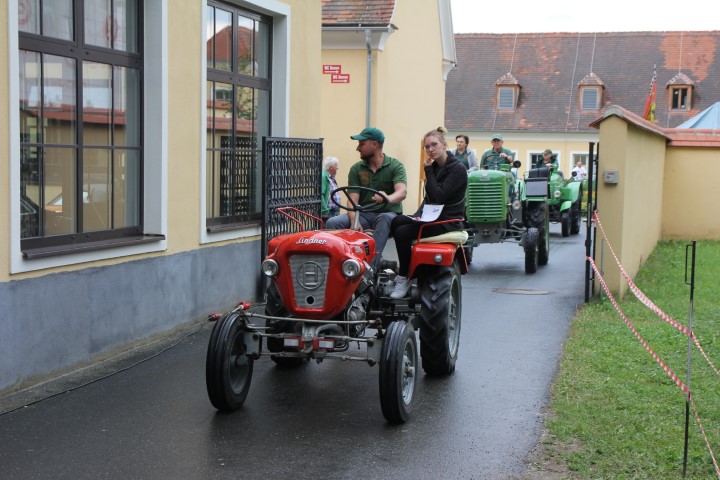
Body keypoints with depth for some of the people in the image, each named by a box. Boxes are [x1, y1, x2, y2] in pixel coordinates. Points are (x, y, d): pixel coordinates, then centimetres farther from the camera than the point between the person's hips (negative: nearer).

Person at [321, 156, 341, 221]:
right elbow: (320, 195, -22)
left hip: (335, 212, 10)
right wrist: (325, 211, -23)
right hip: (327, 213, -10)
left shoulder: (332, 178, 18)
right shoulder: (324, 177, -14)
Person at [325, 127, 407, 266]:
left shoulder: (395, 166, -1)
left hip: (388, 214, -3)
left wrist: (388, 198, -45)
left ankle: (371, 264, -46)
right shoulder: (356, 169, 8)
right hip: (363, 214, 3)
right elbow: (352, 200, -3)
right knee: (332, 223, -22)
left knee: (385, 219, -39)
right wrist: (354, 222, -24)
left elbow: (402, 192, -20)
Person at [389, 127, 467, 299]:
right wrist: (419, 214, -3)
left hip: (448, 221, -8)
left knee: (402, 232, -23)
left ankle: (404, 277, -9)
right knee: (395, 222, -15)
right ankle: (405, 268, -5)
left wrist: (428, 171, -17)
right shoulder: (435, 167, 11)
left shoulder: (458, 169, -13)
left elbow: (438, 196, -23)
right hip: (432, 216, 8)